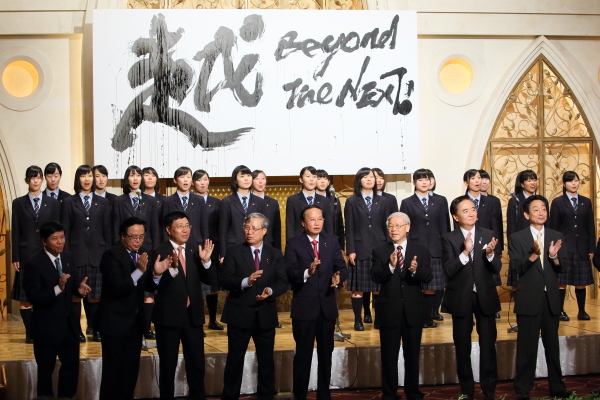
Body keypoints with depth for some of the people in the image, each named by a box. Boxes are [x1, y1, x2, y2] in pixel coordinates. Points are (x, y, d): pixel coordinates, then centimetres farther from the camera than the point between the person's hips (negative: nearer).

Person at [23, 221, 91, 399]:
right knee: (46, 370, 11)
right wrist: (57, 288, -36)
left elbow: (74, 283, 6)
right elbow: (34, 297, -22)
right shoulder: (34, 264, -17)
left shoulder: (68, 259, 3)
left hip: (69, 324, 6)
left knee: (72, 365, 17)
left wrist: (80, 287, -18)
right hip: (46, 326, -6)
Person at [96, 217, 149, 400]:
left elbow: (146, 285, 3)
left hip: (135, 322, 7)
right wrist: (139, 270, -36)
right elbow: (118, 287, -25)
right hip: (115, 322, -7)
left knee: (131, 370, 13)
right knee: (112, 370, 0)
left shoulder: (142, 254, 6)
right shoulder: (112, 255, -15)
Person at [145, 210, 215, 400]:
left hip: (193, 314, 4)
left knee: (197, 363, 10)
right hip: (168, 316, -4)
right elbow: (150, 287, -17)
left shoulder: (195, 250, 3)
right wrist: (157, 274, -37)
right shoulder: (159, 253, -10)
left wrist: (205, 261, -17)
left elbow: (208, 280, 0)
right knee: (168, 365, 9)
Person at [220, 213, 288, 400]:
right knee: (235, 360, 6)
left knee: (266, 360, 12)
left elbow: (283, 282, -2)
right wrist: (245, 281, -29)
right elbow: (225, 280, -12)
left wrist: (270, 291, -23)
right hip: (239, 314, -2)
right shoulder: (234, 252, -1)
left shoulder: (275, 255, 6)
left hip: (266, 316, 2)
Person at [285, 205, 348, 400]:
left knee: (326, 353, 14)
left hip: (327, 305, 4)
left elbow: (342, 266, 1)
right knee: (303, 355, 4)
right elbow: (289, 273, -15)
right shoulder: (294, 244, -5)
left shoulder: (332, 241, 6)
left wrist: (338, 277, -21)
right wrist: (306, 272, -34)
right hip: (304, 306, -4)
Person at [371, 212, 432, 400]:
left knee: (413, 355, 12)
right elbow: (376, 277, -13)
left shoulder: (421, 251, 3)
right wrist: (390, 266, -31)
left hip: (414, 311, 1)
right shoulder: (379, 252, 1)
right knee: (389, 356, 7)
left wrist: (415, 270, -30)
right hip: (389, 311, -1)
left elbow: (427, 277, -9)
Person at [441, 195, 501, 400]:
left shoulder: (488, 235, 1)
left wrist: (490, 254, -26)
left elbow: (497, 268, -5)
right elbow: (449, 270, -15)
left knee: (488, 344, 4)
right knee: (462, 346, 9)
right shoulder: (449, 239, -5)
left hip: (486, 296, 1)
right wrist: (465, 252, -28)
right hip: (461, 298, -1)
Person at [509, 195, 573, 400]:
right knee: (527, 347, 1)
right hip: (528, 299, -3)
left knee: (552, 344, 13)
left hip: (551, 299, 3)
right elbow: (517, 268, -12)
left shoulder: (556, 236, 8)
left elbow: (562, 267, 0)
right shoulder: (517, 238, -2)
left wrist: (554, 256, -20)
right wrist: (534, 254, -28)